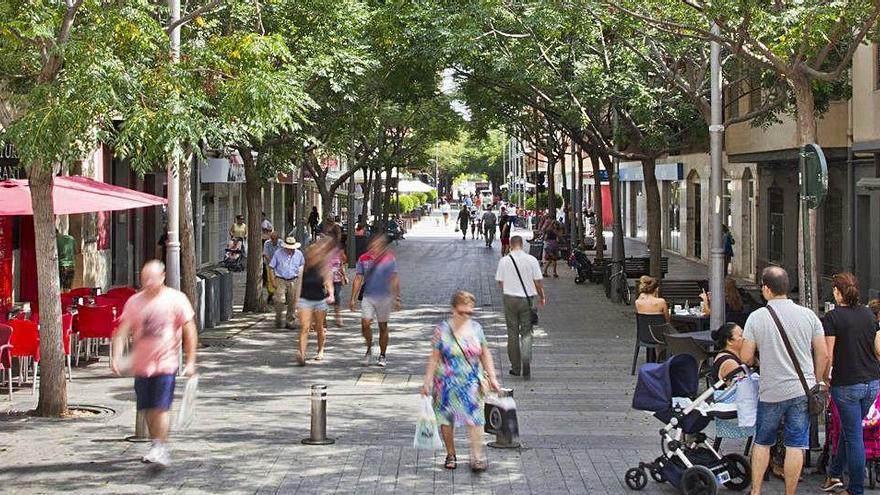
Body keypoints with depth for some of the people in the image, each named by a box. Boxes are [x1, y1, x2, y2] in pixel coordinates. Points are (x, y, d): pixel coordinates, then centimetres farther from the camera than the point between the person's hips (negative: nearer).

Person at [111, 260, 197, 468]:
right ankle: (156, 445, 26)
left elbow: (190, 332, -3)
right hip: (141, 364, 4)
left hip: (166, 363, -4)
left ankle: (161, 447, -10)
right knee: (149, 409, 11)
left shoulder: (176, 299, -5)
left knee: (161, 407, -13)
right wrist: (116, 357, -10)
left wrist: (190, 362, -7)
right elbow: (122, 332, 3)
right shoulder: (134, 302, 4)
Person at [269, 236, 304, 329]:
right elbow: (271, 267, -2)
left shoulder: (298, 254, 1)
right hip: (280, 280, -3)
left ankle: (290, 322, 13)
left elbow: (302, 265, 18)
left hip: (293, 281, 3)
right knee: (280, 301, -11)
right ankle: (279, 321, 3)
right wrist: (273, 281, -7)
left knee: (292, 303, 4)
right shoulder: (278, 253, -7)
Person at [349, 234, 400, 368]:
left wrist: (397, 298, -2)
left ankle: (382, 356, 20)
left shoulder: (389, 258, -4)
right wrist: (353, 299, 2)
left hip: (384, 298, -1)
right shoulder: (363, 259, 0)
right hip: (368, 297, 1)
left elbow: (394, 279, 0)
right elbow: (358, 279, 4)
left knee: (383, 327, 7)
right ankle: (369, 349, 12)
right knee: (365, 324, -12)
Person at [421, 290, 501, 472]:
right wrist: (427, 382, -6)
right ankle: (450, 454, 25)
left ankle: (477, 457, -9)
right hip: (448, 384, -1)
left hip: (472, 384, 1)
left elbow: (485, 355, 12)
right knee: (446, 420, 8)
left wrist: (492, 378, 8)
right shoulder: (442, 330, -5)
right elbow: (434, 358, -3)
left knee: (474, 419, -9)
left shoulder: (476, 328, 3)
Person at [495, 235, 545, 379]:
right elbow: (538, 281, -2)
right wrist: (542, 297, 12)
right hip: (527, 299, -1)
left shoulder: (504, 261, -3)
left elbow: (500, 282, 3)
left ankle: (516, 367, 15)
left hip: (510, 299, 1)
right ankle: (526, 360, -18)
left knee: (512, 333, 10)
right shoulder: (531, 260, -6)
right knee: (526, 332, 6)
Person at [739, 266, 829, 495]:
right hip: (802, 390, 1)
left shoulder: (756, 317, -7)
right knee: (796, 446, 5)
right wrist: (815, 383, 15)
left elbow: (746, 358, -5)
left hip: (771, 392, -1)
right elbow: (823, 355, 2)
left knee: (762, 442, 15)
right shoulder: (808, 315, -1)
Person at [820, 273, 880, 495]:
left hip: (847, 384, -5)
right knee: (849, 429, 20)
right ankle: (835, 475, 29)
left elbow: (827, 356, -14)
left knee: (853, 436, 2)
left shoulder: (832, 317, -12)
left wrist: (825, 380, 0)